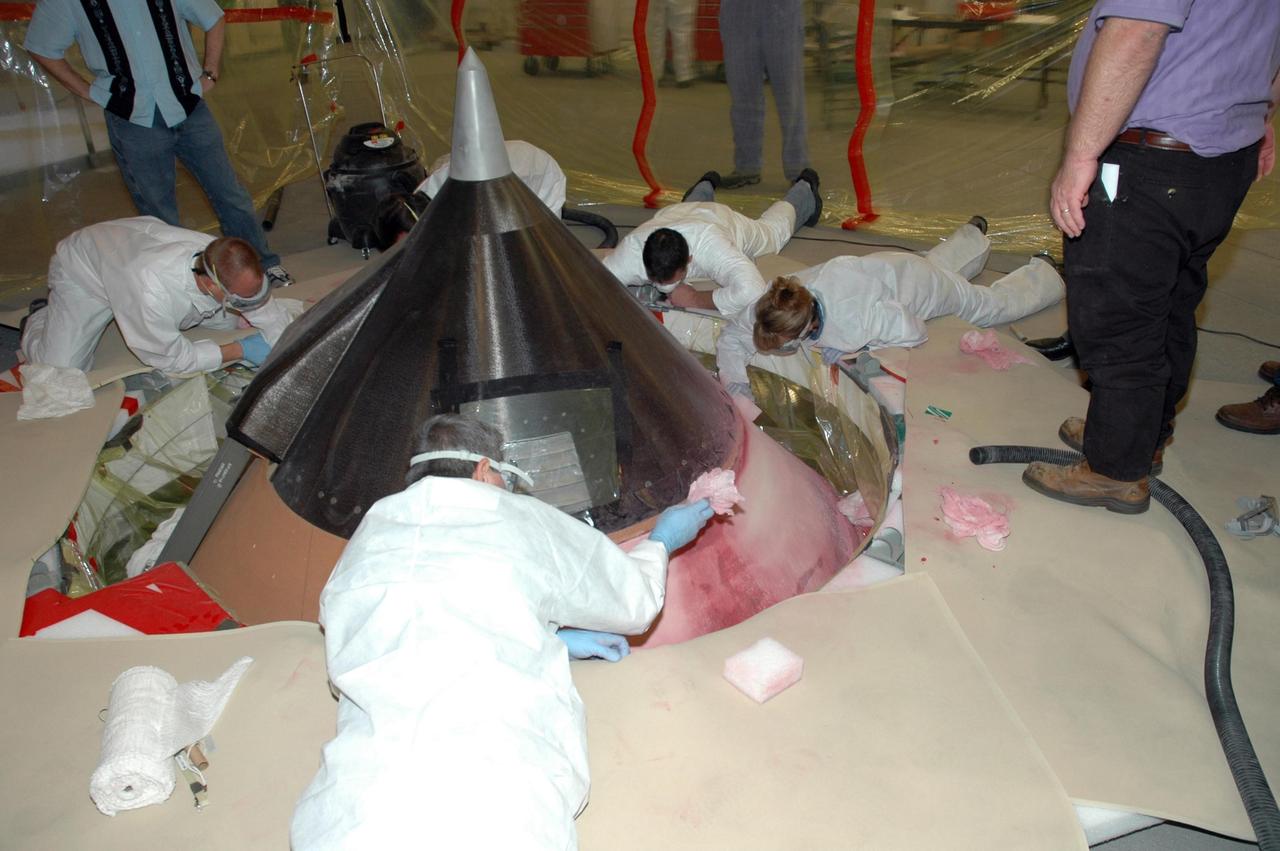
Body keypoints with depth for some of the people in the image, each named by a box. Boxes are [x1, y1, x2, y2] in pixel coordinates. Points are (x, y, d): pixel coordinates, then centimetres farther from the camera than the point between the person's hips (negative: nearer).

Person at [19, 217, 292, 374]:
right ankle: (40, 318, 19)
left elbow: (272, 317, -17)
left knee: (226, 322, 3)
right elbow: (170, 358, -30)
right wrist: (239, 351, -29)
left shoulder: (228, 265, -32)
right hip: (82, 269, -5)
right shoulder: (152, 289, -47)